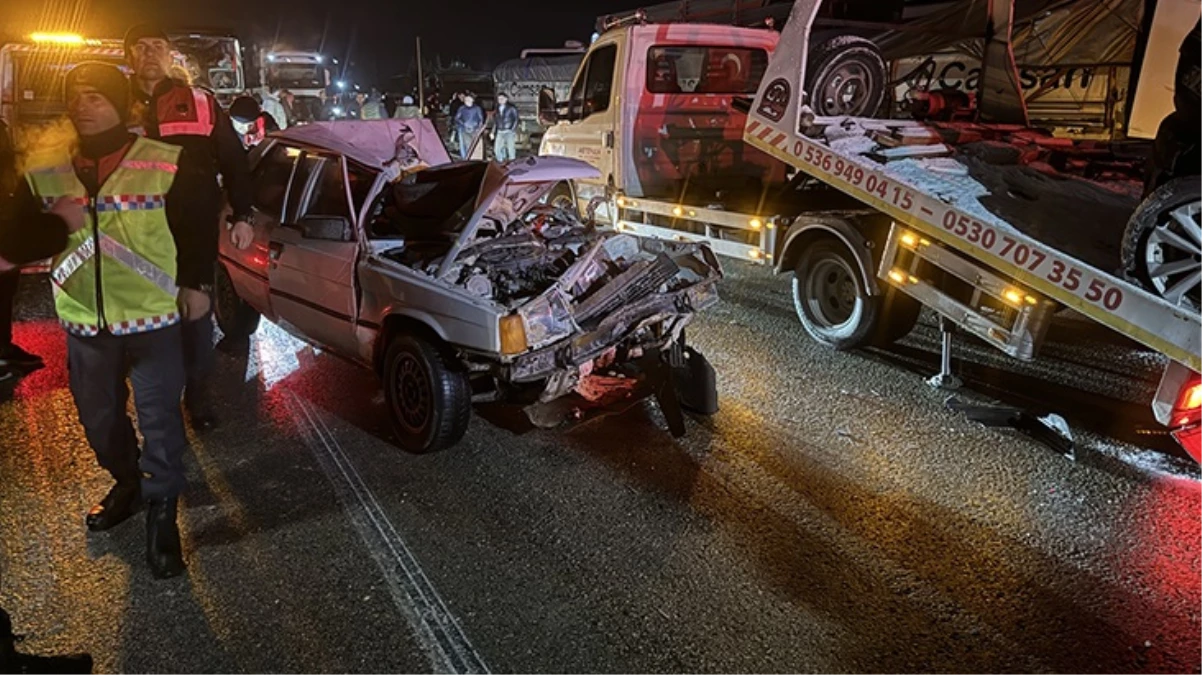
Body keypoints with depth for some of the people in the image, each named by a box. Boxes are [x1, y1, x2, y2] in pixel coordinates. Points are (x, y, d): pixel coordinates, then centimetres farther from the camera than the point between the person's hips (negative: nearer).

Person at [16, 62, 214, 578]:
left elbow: (199, 225, 1)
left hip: (154, 318, -4)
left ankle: (162, 511, 18)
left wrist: (195, 283, -1)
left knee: (159, 418, 2)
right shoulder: (43, 172, 2)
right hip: (84, 322, 4)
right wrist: (58, 224, -15)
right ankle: (127, 483, 42)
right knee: (99, 417, 18)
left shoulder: (170, 164, -9)